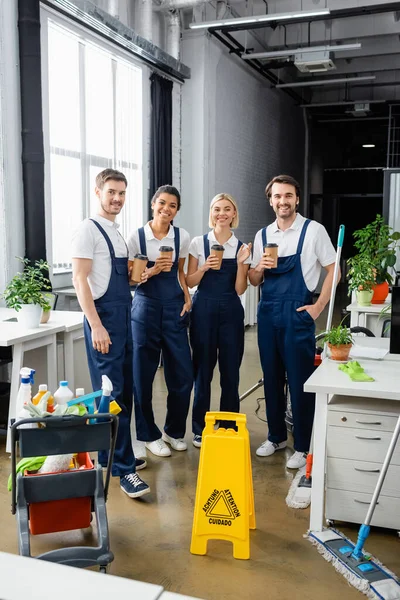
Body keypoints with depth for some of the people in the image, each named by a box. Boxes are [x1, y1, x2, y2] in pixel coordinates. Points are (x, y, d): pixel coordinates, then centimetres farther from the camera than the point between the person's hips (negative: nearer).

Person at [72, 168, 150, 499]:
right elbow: (79, 280, -16)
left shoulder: (118, 233, 17)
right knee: (112, 393, -7)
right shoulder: (88, 229, -8)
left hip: (124, 317, 9)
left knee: (123, 390, 12)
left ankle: (110, 456, 24)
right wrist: (96, 325, -21)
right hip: (104, 319, -9)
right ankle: (124, 468, -2)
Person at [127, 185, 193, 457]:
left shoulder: (182, 236, 1)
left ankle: (174, 431, 24)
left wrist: (187, 296, 1)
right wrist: (152, 271, -19)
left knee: (183, 373, 2)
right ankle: (149, 434, 22)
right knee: (143, 375, 4)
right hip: (146, 308, -2)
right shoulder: (137, 236, -5)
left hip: (174, 308, 2)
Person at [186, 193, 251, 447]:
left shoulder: (242, 247, 4)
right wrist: (205, 267, -15)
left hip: (231, 311, 1)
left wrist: (241, 263, -14)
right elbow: (190, 282, 1)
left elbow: (240, 289, 0)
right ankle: (200, 429, 17)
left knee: (230, 370, 5)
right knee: (203, 369, 4)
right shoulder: (198, 243, 2)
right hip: (204, 310, -1)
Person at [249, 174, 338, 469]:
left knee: (300, 380, 0)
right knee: (272, 377, 13)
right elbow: (254, 280, 13)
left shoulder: (313, 230, -4)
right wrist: (260, 267, -9)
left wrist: (318, 307, -8)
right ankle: (276, 436, 29)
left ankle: (302, 446, 14)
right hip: (268, 312, 5)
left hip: (298, 313, -5)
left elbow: (333, 270, -1)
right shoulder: (262, 235, 9)